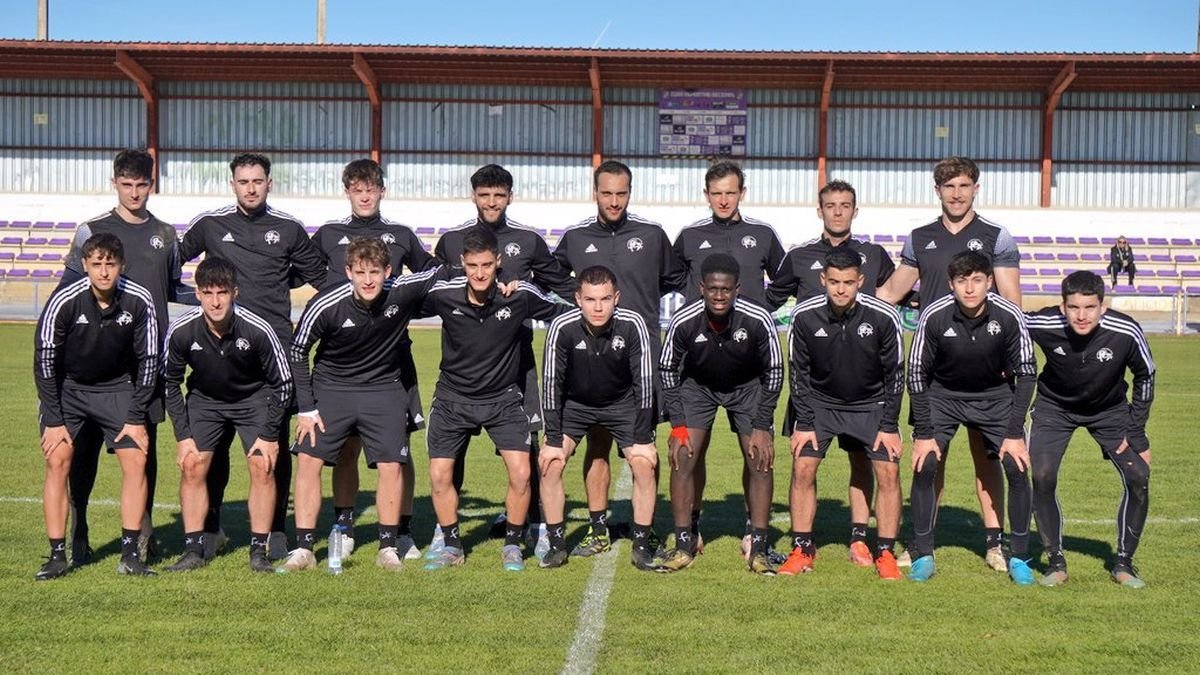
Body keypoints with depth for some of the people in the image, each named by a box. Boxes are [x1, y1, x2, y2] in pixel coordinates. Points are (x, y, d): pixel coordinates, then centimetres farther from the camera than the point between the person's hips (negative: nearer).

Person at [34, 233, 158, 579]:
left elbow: (148, 360, -9)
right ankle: (57, 556, -2)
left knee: (136, 460, -10)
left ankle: (130, 554, -3)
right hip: (66, 387, -1)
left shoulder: (139, 301, -19)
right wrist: (53, 420, -14)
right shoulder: (64, 301, -22)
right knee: (57, 461, -12)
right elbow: (45, 360, -13)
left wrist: (136, 418, -9)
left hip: (117, 388, 1)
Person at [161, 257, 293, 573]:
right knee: (192, 465, -8)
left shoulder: (258, 329, -29)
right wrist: (183, 435, -9)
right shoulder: (181, 330, -24)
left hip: (253, 398, -2)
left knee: (262, 466, -13)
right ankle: (194, 550, 3)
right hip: (204, 399, 2)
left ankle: (259, 551, -1)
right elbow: (169, 383, -6)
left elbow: (282, 383, -14)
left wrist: (269, 435, -14)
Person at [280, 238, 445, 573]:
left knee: (391, 466, -7)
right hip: (331, 387, 0)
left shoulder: (404, 291, -19)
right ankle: (303, 548, 1)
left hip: (384, 388, 1)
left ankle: (389, 546, 10)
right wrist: (306, 408, -6)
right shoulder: (325, 305, -20)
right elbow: (297, 352, -6)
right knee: (308, 459, -9)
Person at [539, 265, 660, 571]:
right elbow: (551, 383, -18)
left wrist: (642, 439, -17)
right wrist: (554, 440, -18)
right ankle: (557, 544, 2)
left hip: (622, 402, 0)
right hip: (574, 402, 0)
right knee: (550, 463, -13)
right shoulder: (562, 328, -27)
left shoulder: (632, 325, -27)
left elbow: (644, 382, -18)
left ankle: (642, 545, 2)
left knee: (644, 463, -14)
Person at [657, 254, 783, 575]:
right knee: (682, 458, -10)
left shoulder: (758, 320, -29)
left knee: (762, 460, -9)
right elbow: (667, 371, -10)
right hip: (697, 386, 0)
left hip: (748, 387, 0)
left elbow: (773, 373, -14)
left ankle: (758, 548, 2)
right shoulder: (683, 322, -27)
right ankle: (684, 545, 3)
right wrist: (678, 425, -14)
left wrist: (762, 427, -15)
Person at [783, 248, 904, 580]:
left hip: (871, 404, 0)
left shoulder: (883, 316, -21)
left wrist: (889, 426, -9)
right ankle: (802, 549, 5)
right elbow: (798, 372, -6)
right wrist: (804, 424, -8)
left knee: (889, 471, -9)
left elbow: (895, 374, -9)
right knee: (802, 469, -9)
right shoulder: (804, 316, -19)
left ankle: (885, 553, 4)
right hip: (819, 401, 1)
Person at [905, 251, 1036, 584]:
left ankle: (1019, 557, 6)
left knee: (1018, 468, -11)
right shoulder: (934, 316, -23)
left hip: (995, 396, 0)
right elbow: (916, 373, -12)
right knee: (924, 467, -13)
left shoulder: (1009, 316, -22)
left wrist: (1014, 433, -14)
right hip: (942, 395, 0)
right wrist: (924, 433, -14)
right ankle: (923, 556, 2)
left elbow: (1026, 373, -11)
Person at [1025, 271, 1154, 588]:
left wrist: (1135, 431, -8)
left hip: (1109, 409, 1)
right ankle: (1056, 560, 3)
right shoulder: (1043, 325, -31)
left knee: (1139, 478, -10)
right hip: (1054, 406, -1)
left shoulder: (1126, 332, -29)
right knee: (1042, 478, -17)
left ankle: (1124, 561, 9)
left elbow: (1145, 376, -9)